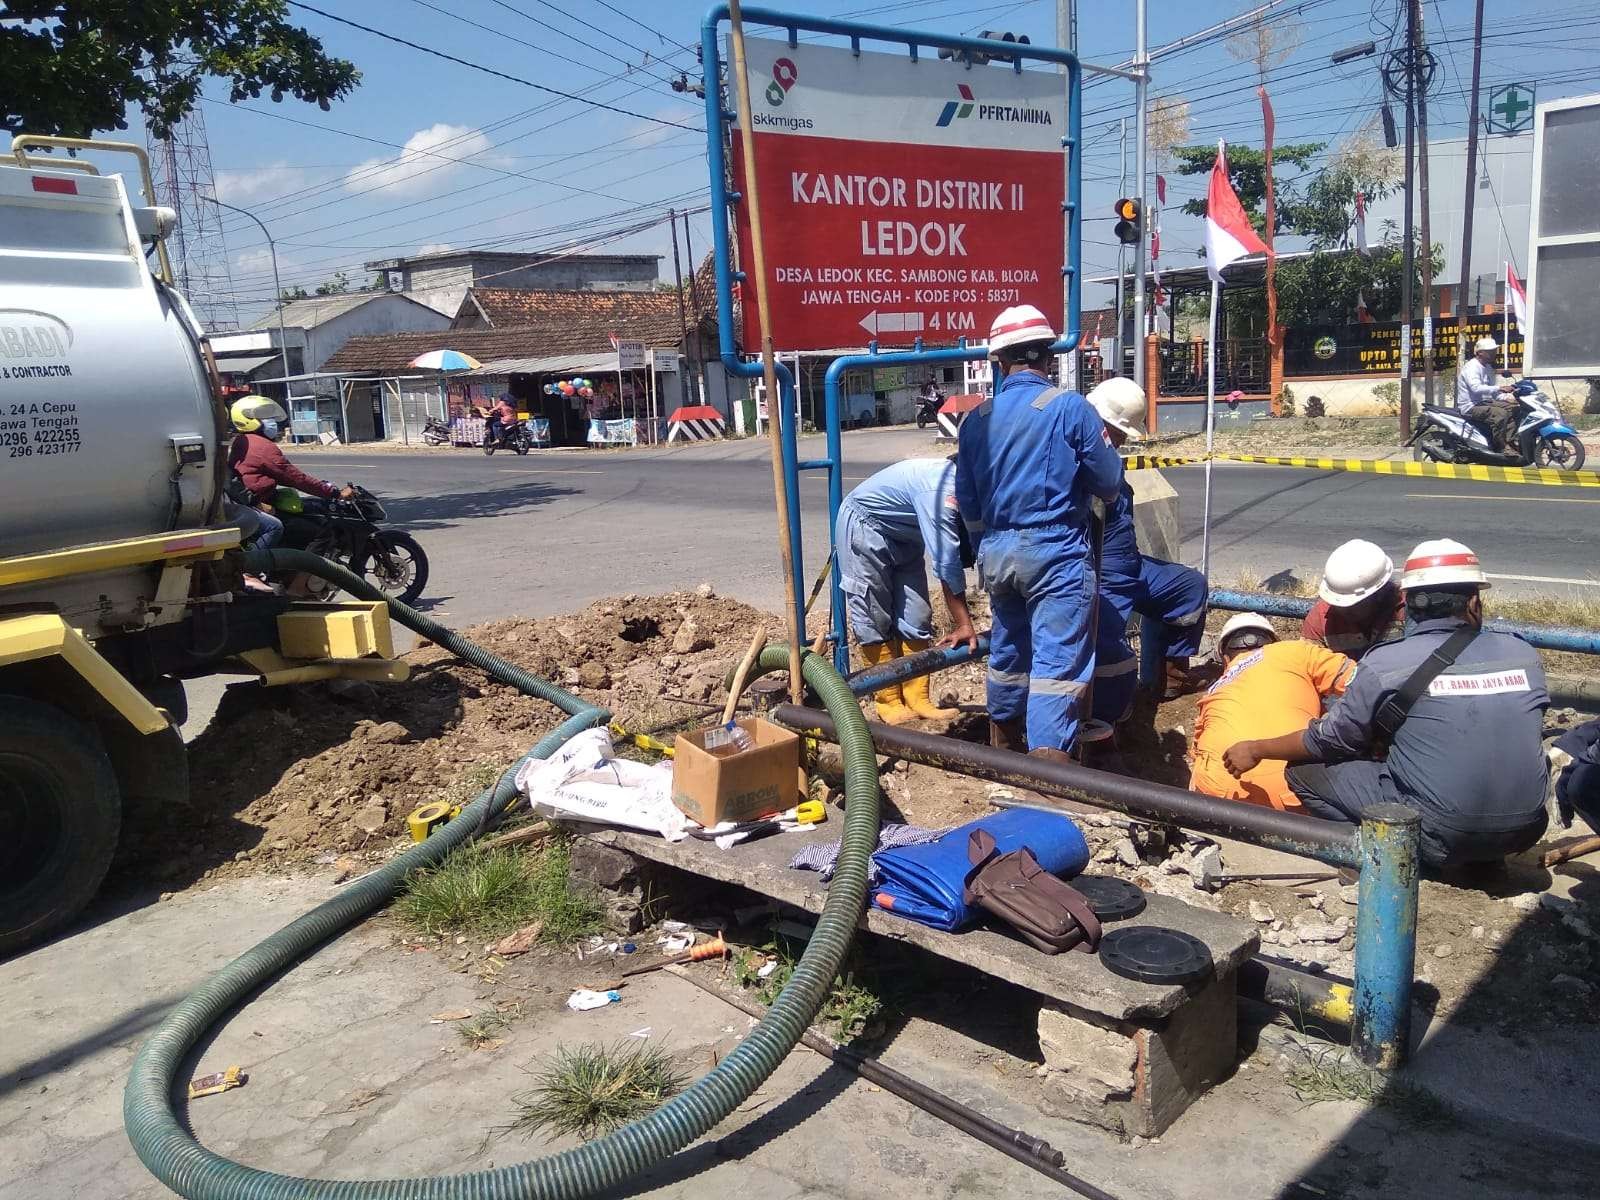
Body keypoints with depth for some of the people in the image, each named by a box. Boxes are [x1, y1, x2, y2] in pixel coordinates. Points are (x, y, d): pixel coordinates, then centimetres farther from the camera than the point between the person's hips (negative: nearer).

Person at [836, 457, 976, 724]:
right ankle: (888, 702, 3)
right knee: (875, 620, -5)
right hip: (864, 526, -9)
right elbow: (947, 564, -31)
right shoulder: (941, 490, -34)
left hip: (903, 535, 9)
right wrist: (964, 623, -25)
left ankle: (917, 698, 6)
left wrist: (959, 622, -2)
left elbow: (954, 561, -2)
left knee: (916, 618, 2)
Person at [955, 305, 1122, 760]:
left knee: (1007, 650, 21)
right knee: (1057, 662, -5)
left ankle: (1004, 751, 38)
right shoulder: (1070, 407, -10)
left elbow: (966, 501, 12)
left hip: (997, 553, 6)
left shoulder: (976, 419, 4)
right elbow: (1111, 483, -3)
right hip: (1055, 552, -5)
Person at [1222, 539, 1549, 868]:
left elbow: (1330, 739, 2)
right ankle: (1482, 860, 15)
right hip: (1525, 833, 4)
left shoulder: (1385, 664, -9)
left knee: (1304, 769, 6)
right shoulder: (1524, 654, 3)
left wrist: (1256, 749, 19)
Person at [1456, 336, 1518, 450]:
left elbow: (1491, 390, 21)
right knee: (1500, 414, -28)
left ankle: (1510, 441, -4)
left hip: (1484, 402, 10)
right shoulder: (1471, 367, -16)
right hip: (1470, 407, -10)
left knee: (1512, 408, -2)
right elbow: (1476, 388, -33)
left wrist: (1506, 398, 5)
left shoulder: (1488, 368, 15)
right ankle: (1503, 448, -20)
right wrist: (1499, 388, -38)